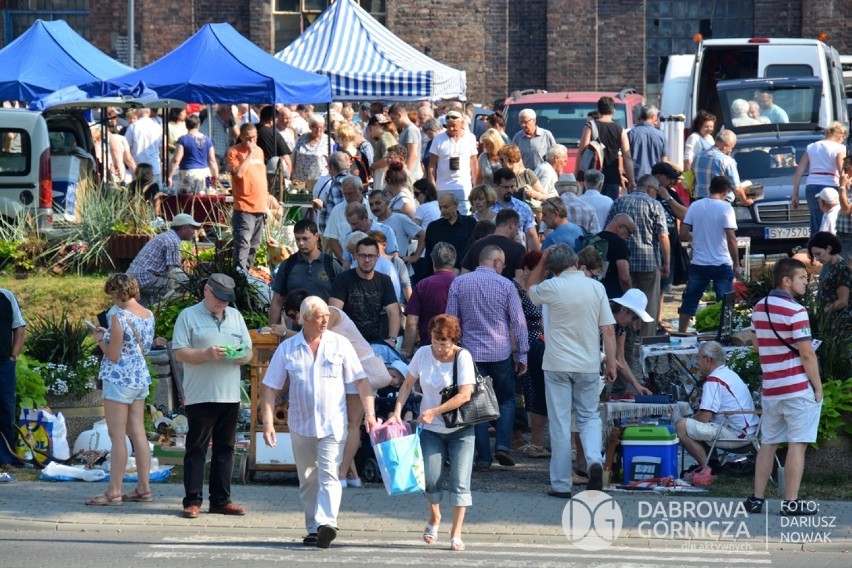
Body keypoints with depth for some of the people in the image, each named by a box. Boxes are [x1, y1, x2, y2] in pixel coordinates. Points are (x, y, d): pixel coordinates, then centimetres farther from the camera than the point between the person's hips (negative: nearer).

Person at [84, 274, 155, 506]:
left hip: (119, 380, -8)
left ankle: (114, 492, -3)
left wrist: (100, 340, 0)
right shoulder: (148, 315, 6)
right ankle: (143, 488, 13)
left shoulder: (119, 317, -19)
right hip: (140, 378, 8)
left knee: (117, 436, -4)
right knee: (138, 434, 11)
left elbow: (113, 355, -18)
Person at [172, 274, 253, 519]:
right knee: (197, 448, -3)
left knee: (225, 448, 8)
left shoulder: (235, 316, 16)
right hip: (200, 396, -5)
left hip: (230, 396, 5)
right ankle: (193, 501, -1)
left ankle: (221, 500, 13)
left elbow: (248, 349, 19)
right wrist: (207, 354, -20)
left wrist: (244, 356, -5)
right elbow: (180, 353, -6)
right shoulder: (189, 316, 1)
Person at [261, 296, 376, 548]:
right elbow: (271, 388, 3)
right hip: (301, 424, 3)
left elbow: (360, 380, 2)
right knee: (307, 480, 10)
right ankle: (313, 529, 20)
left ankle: (326, 523, -29)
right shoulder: (288, 348, 2)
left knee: (328, 475, -16)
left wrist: (370, 413, -7)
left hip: (333, 424, -3)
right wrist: (268, 422, -6)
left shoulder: (340, 344, 0)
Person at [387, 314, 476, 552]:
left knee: (459, 481, -7)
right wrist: (397, 411, -9)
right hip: (431, 429, 2)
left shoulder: (462, 357, -14)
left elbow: (465, 395, -20)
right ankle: (434, 518, 26)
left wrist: (434, 411, -24)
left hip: (460, 429, -2)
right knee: (431, 477, -4)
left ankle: (456, 534, 0)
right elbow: (408, 384, 5)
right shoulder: (423, 354, -4)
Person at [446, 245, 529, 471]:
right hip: (501, 353, -1)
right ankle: (502, 445, -4)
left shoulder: (459, 283, 1)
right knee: (506, 400, 15)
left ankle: (483, 458, 3)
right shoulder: (505, 285, -3)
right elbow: (518, 322, -3)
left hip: (471, 352, 1)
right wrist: (522, 355, 4)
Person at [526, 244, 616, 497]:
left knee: (560, 423, 4)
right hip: (588, 365, 2)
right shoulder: (596, 287, -2)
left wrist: (542, 262, 13)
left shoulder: (552, 287, -9)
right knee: (589, 417, 16)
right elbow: (608, 330, -2)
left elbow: (530, 289, 15)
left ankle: (561, 484, 5)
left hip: (557, 366, -2)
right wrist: (611, 363, 5)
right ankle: (594, 459, -11)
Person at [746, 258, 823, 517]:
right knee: (797, 444, -2)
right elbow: (807, 354, -15)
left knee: (768, 444, 13)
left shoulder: (759, 308, 10)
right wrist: (818, 387, -7)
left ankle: (757, 498, 14)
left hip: (770, 387, 7)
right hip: (799, 388, -7)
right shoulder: (795, 311, -14)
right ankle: (791, 502, -2)